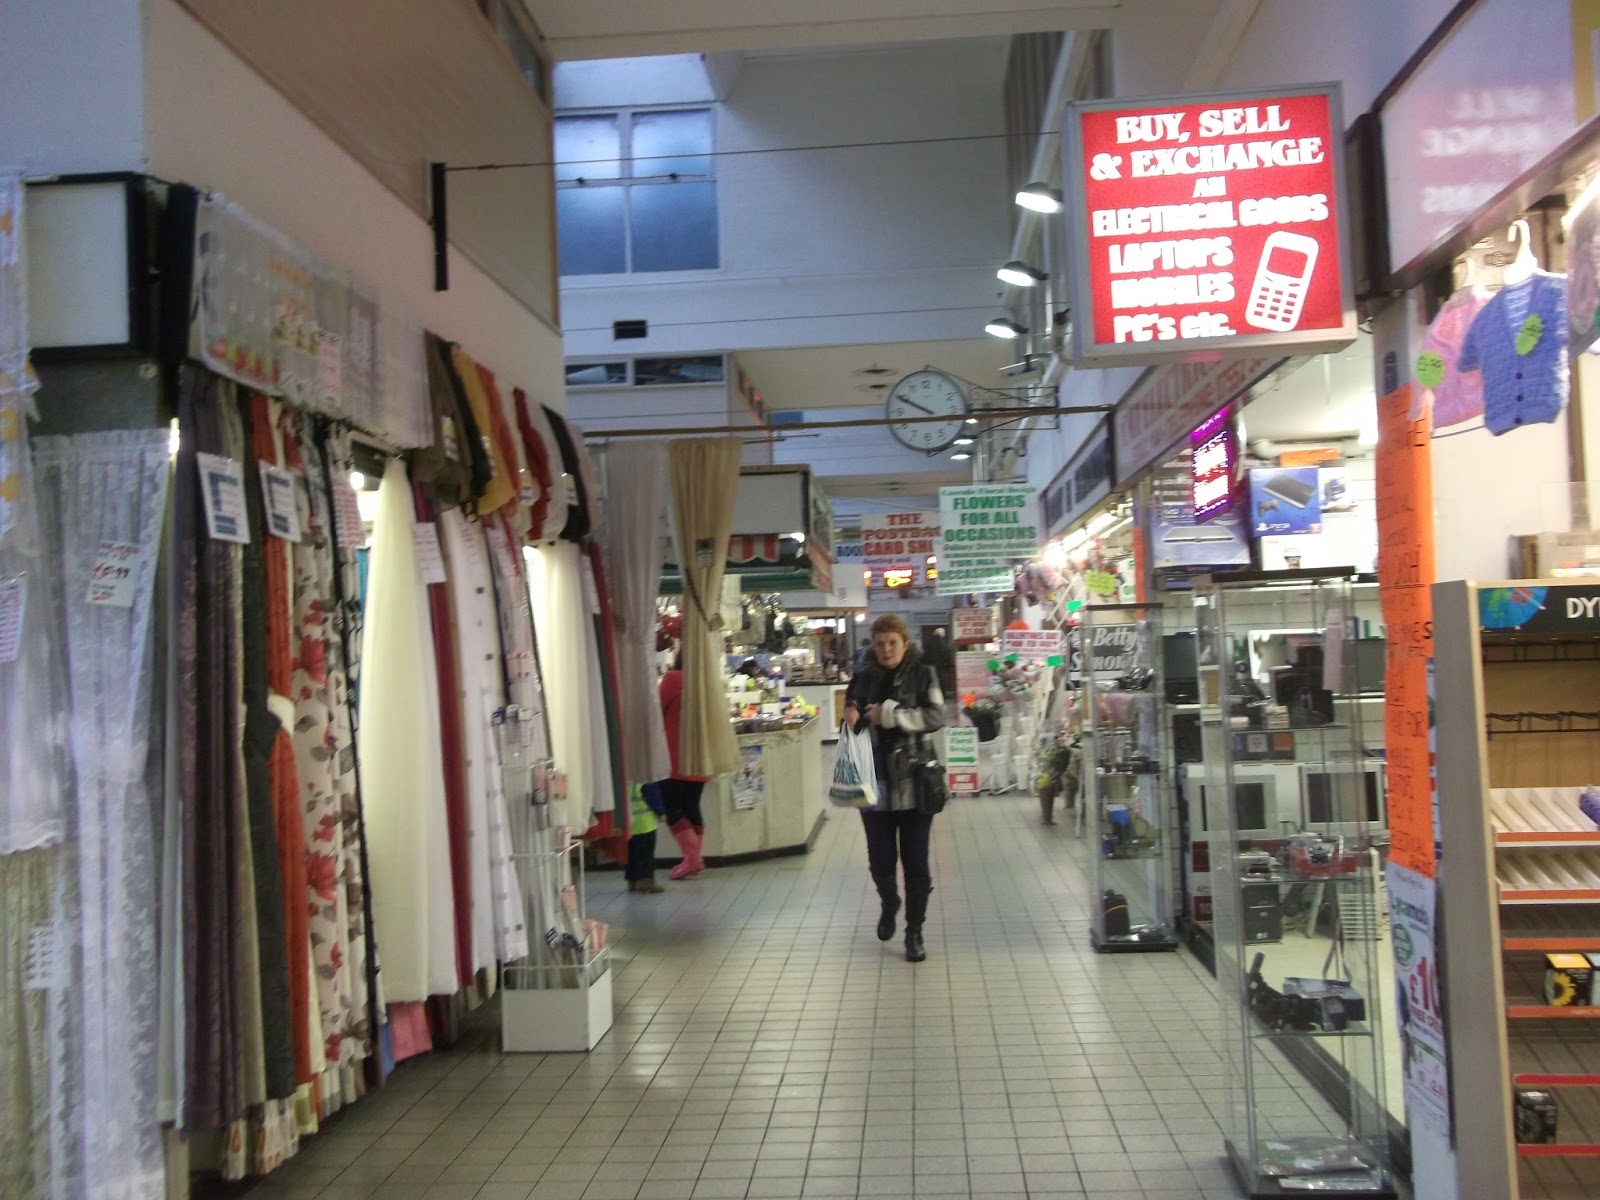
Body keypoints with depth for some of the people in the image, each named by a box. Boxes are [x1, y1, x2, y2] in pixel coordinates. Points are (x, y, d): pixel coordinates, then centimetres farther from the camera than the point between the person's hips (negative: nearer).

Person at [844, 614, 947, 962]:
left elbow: (936, 715, -14)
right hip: (875, 783, 2)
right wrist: (851, 718, -11)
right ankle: (889, 905, 40)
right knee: (880, 860, 8)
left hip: (914, 783, -2)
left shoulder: (923, 675, -2)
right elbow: (853, 723, 13)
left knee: (915, 863, 4)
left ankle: (914, 932, 20)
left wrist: (890, 714, -21)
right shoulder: (863, 679, 5)